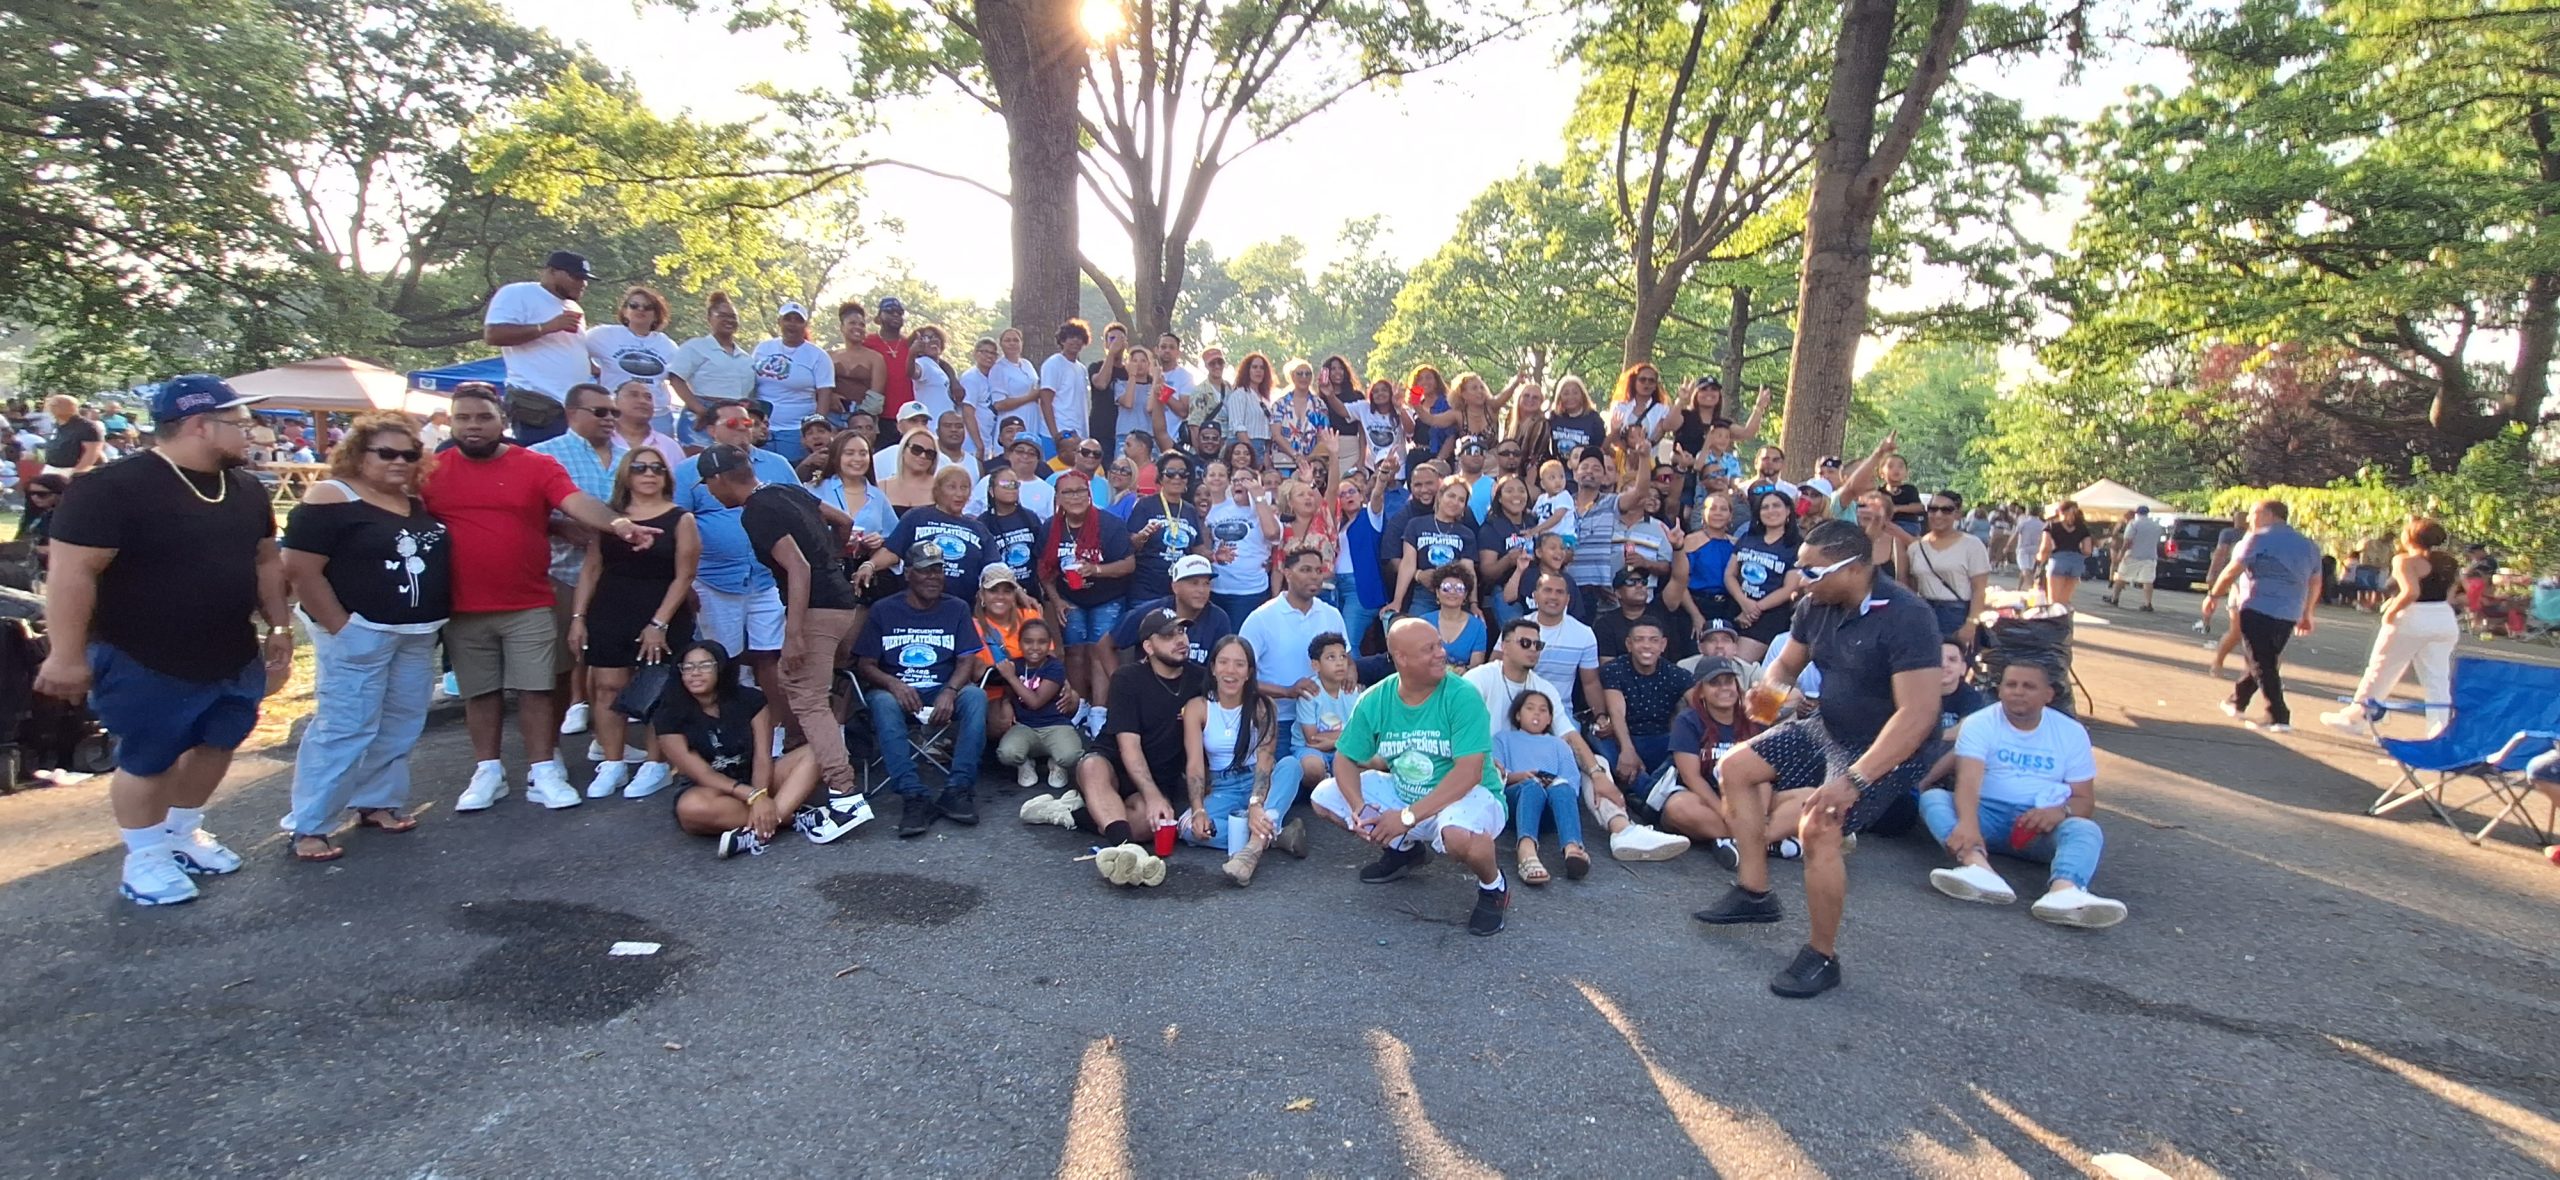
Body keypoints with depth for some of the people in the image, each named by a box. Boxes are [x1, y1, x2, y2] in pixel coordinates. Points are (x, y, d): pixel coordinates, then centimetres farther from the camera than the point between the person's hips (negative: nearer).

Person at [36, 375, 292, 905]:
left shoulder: (245, 489, 5)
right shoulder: (112, 487, -19)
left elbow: (266, 560, 14)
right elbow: (72, 573, -20)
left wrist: (279, 626, 11)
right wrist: (67, 654, -20)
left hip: (233, 657, 7)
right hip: (144, 663, -7)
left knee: (216, 745, 18)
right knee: (148, 761, 7)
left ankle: (183, 831, 37)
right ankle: (145, 857, 24)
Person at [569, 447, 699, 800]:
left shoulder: (680, 519, -2)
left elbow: (683, 576, -6)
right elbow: (591, 568, 9)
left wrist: (659, 623, -12)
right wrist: (578, 616, 2)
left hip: (663, 618, -3)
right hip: (609, 615, 3)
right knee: (608, 688, 4)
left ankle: (655, 765, 10)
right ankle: (613, 765, 14)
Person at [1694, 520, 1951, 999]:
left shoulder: (1905, 616, -27)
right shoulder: (1818, 605, -4)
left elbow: (1918, 714, -32)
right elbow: (1788, 663, 12)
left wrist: (1855, 780, -37)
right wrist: (1771, 686, -14)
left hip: (1889, 749, -9)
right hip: (1826, 729, 9)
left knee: (1818, 828, -27)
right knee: (1735, 767, 7)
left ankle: (1822, 956, -6)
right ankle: (1754, 892, 15)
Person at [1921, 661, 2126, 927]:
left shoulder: (2072, 733, 7)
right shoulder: (1979, 724, -2)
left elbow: (2085, 800, 5)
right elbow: (1968, 781, -19)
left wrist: (2060, 811, -21)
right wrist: (1968, 823, -41)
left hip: (2042, 825, 1)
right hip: (1988, 816, -1)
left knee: (2086, 829, -30)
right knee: (1932, 797, -28)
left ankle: (2064, 890, -61)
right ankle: (1979, 867, -56)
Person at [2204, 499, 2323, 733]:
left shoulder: (2259, 538, -5)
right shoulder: (2308, 545, 17)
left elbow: (2232, 571, -11)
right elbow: (2315, 582, 21)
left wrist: (2213, 595, -2)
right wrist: (2306, 613, 28)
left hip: (2257, 609, -7)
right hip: (2288, 615, 7)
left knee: (2262, 665, -4)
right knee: (2263, 661, 20)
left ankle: (2279, 718, -8)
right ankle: (2237, 702, 31)